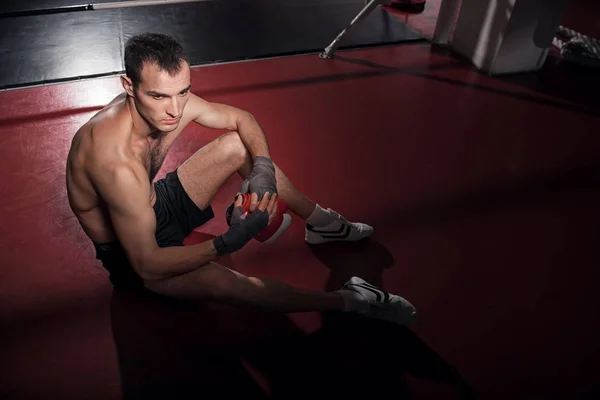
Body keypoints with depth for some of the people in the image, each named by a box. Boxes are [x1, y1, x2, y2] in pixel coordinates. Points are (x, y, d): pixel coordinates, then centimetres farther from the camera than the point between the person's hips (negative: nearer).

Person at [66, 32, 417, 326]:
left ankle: (320, 222, 8)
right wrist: (229, 242, -39)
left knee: (239, 143, -4)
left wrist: (263, 166, -23)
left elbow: (242, 119, -5)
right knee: (219, 281, -34)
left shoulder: (173, 101, -19)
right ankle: (348, 301, -18)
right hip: (130, 251, -7)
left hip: (156, 204, 7)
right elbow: (147, 265, -34)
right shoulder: (118, 162, -40)